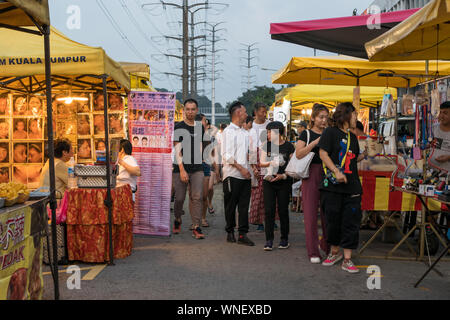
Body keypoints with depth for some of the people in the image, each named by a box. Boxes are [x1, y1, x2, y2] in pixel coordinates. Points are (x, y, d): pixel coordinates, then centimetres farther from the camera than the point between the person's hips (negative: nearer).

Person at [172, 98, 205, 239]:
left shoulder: (200, 127, 12)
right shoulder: (178, 127, -2)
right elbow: (178, 150, -8)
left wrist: (199, 162, 12)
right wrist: (182, 169, -14)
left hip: (197, 168, 3)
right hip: (181, 167, -3)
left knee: (197, 197, -6)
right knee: (180, 198, 2)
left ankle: (196, 227, -3)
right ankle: (177, 220, 28)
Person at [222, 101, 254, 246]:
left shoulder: (245, 133, 18)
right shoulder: (228, 131, -5)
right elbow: (227, 155, -12)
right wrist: (241, 168, -16)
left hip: (246, 174, 6)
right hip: (233, 174, -6)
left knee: (244, 205, 3)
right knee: (231, 205, 3)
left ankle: (243, 234, 5)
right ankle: (230, 232, 17)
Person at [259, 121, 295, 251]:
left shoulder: (289, 147, -2)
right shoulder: (266, 145, 5)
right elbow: (262, 163, 3)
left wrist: (283, 175, -16)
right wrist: (271, 163, -17)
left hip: (284, 183, -2)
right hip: (269, 182, 2)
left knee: (283, 210, 3)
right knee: (269, 210, -3)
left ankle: (284, 239, 16)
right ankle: (269, 240, 2)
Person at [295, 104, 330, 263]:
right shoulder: (306, 133, 3)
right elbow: (298, 154, -10)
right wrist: (315, 142, -15)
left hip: (327, 174, 4)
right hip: (311, 173, -3)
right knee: (310, 212, -2)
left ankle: (327, 246, 21)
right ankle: (313, 252, 4)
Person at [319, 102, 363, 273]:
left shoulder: (352, 137, 19)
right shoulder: (330, 132, -1)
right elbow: (323, 154, -10)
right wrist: (336, 171, -19)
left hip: (352, 187, 5)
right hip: (333, 186, -5)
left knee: (351, 222, 0)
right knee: (333, 220, 5)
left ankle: (347, 260, 5)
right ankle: (335, 252, 26)